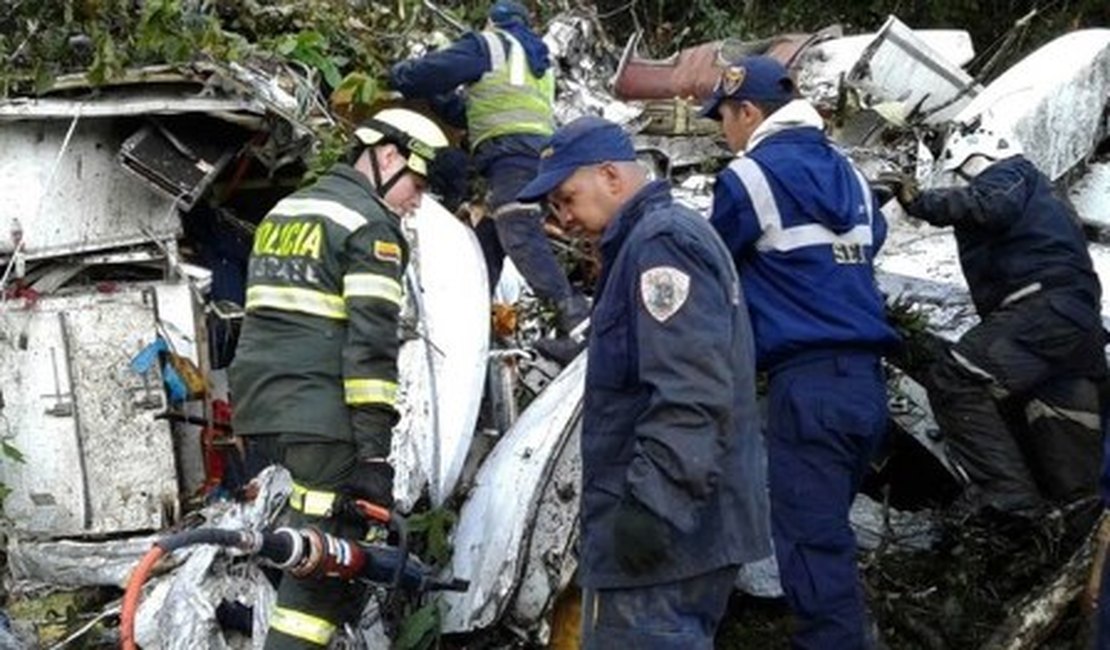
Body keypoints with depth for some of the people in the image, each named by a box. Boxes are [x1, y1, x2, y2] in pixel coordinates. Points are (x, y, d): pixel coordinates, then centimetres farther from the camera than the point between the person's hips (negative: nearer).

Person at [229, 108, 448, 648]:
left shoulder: (285, 210, 21)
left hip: (256, 404, 9)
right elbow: (371, 343, -15)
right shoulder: (371, 225, -6)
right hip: (318, 416, -9)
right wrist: (375, 450, -17)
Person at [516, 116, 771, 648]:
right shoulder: (675, 234, 21)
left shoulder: (660, 242, -13)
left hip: (663, 528, -11)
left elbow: (690, 393, -24)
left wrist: (651, 504, -27)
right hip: (690, 522, 11)